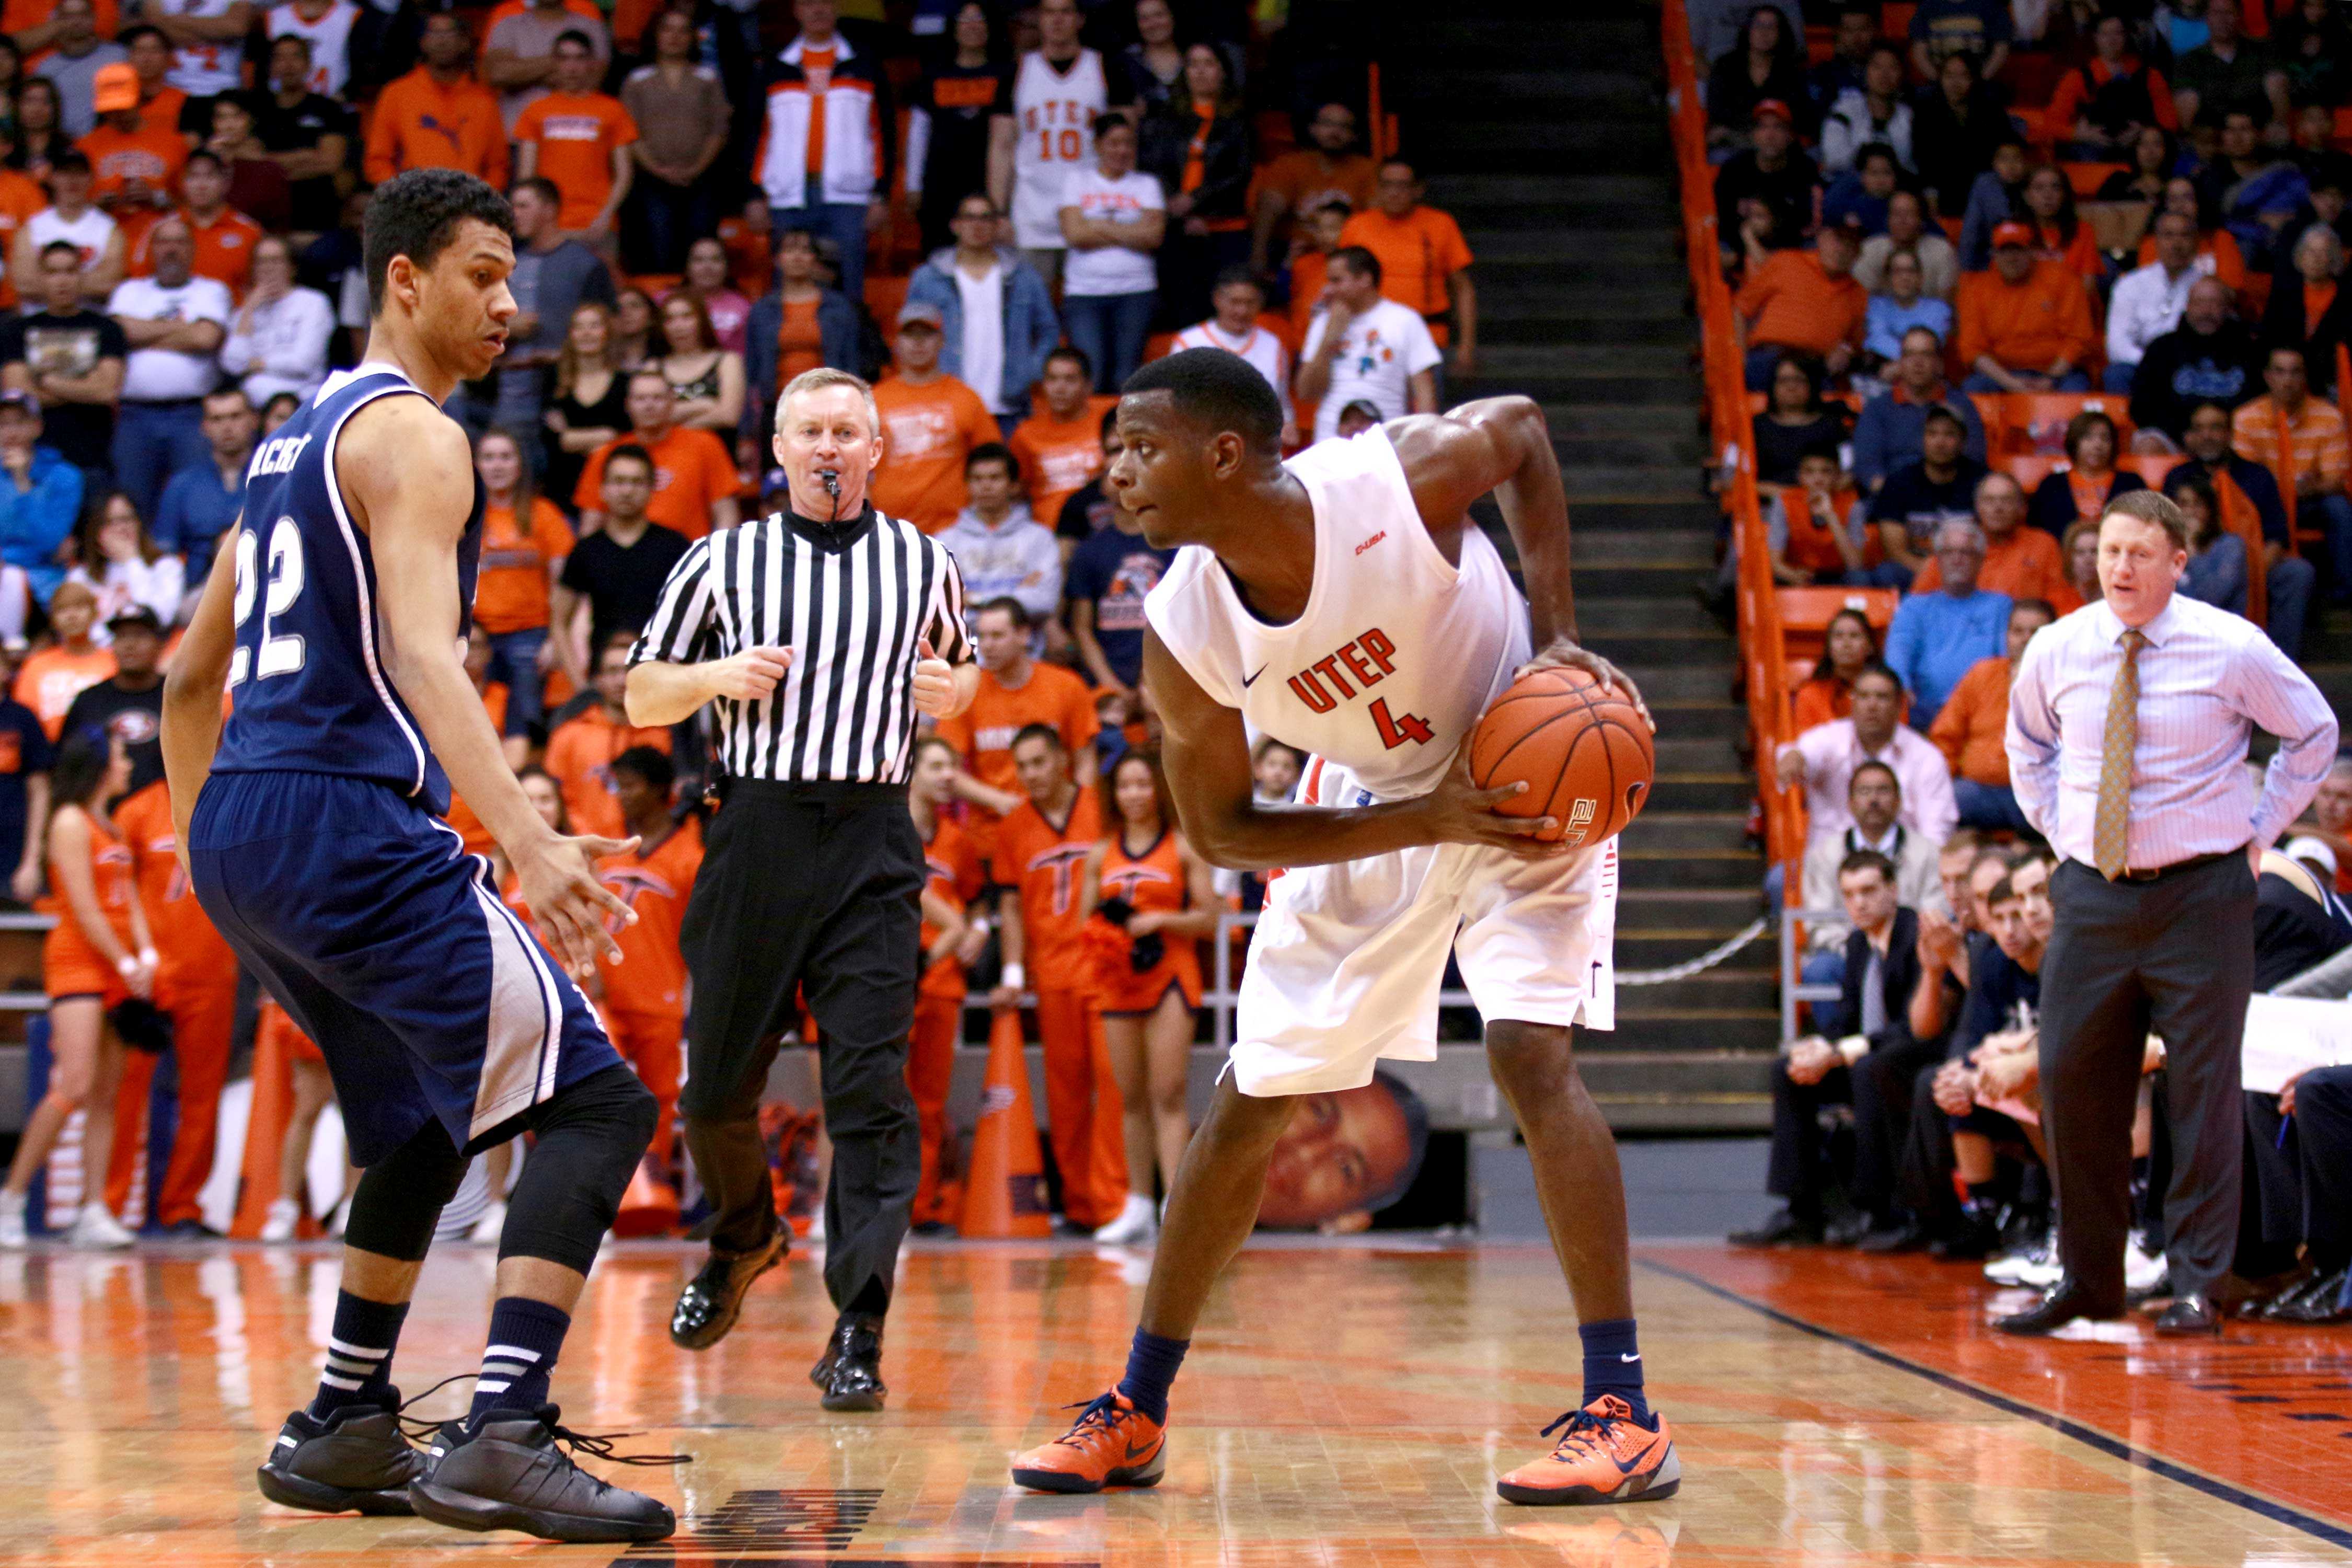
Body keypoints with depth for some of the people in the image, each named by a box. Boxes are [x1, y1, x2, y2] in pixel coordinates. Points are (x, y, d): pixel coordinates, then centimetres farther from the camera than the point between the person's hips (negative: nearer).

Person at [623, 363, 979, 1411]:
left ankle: (856, 1334, -10)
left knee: (869, 1089, -10)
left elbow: (961, 668, 25)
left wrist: (950, 691, 2)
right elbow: (641, 698, 11)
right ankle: (743, 1239, 37)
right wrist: (718, 676, -8)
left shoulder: (923, 563, 11)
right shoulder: (722, 560, 8)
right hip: (756, 827, 1)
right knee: (716, 1082, 6)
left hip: (873, 843, -1)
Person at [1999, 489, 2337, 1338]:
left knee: (2203, 1088, -1)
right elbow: (2027, 744, 23)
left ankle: (2197, 1285, 7)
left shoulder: (2233, 649, -7)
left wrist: (2260, 831, 3)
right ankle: (2086, 1281, 15)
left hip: (2201, 892, -3)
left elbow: (2314, 733, 9)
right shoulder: (2056, 650, 2)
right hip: (2092, 893, 3)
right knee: (2073, 1080, 3)